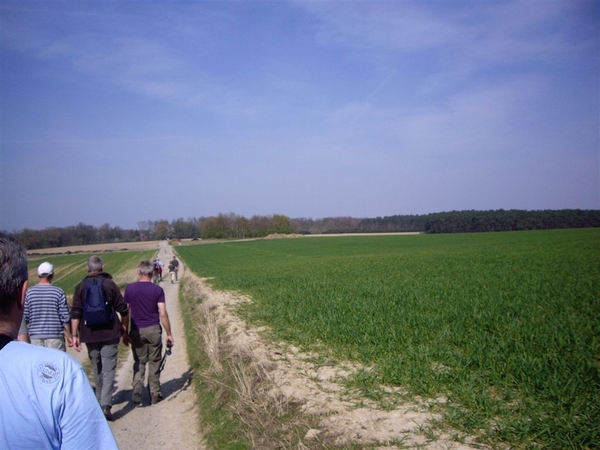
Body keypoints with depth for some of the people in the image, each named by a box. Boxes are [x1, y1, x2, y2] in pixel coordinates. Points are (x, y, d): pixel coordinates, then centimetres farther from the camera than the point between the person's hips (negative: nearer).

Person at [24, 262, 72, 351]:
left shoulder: (29, 292, 0)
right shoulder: (58, 292, -8)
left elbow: (25, 317, 4)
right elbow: (65, 317, -8)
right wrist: (69, 336, 3)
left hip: (35, 337, 3)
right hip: (55, 336, -3)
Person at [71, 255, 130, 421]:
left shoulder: (81, 287, 2)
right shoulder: (110, 284, -3)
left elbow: (75, 313, -3)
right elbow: (123, 310, -1)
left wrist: (75, 335, 0)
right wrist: (124, 331, 10)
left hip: (90, 334, 3)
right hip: (109, 334, -2)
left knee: (97, 370, 17)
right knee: (108, 370, -2)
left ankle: (100, 400, 31)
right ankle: (106, 404, -12)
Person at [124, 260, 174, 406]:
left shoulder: (129, 288, -2)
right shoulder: (158, 290, -7)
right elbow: (163, 314, -9)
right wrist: (169, 334, -2)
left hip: (137, 331, 1)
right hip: (154, 330, -1)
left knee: (139, 363, 12)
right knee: (154, 363, 11)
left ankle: (137, 394, 2)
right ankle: (155, 394, 19)